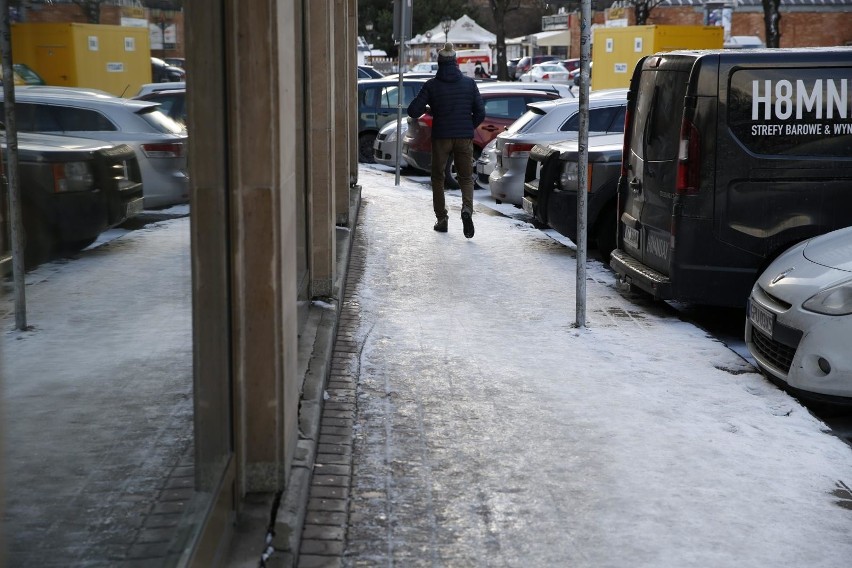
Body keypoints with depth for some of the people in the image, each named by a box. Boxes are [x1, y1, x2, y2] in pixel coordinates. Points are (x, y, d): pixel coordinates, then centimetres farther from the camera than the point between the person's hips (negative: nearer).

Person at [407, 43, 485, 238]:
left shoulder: (432, 85, -5)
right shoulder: (469, 83, 1)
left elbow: (414, 111, -9)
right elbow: (480, 113, 1)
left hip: (441, 138, -1)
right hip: (465, 138, 1)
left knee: (438, 178, 15)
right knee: (466, 177, 11)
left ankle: (442, 219, 14)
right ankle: (467, 209, -16)